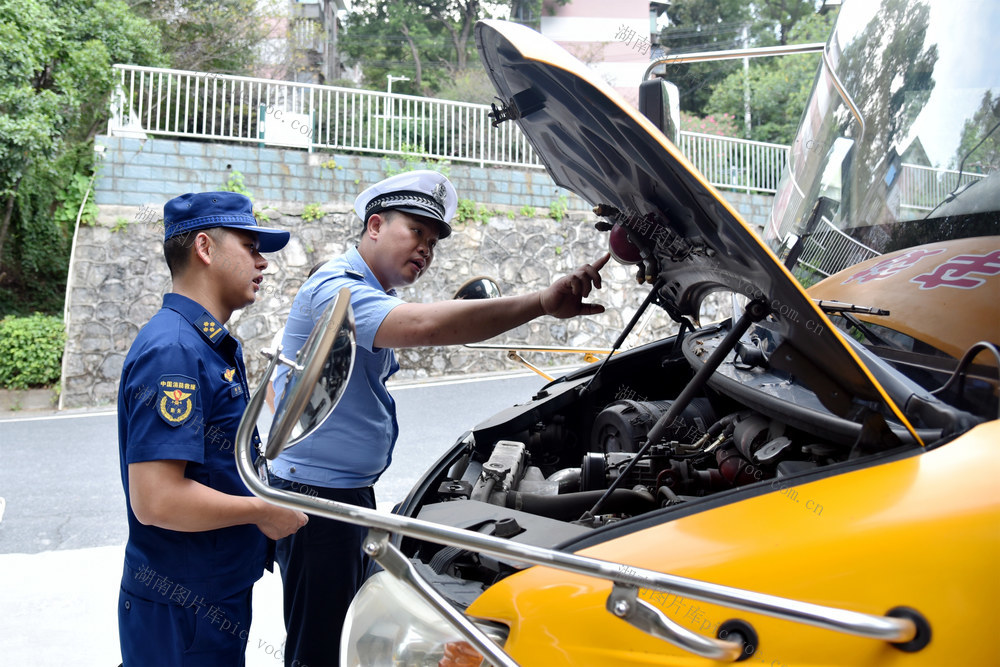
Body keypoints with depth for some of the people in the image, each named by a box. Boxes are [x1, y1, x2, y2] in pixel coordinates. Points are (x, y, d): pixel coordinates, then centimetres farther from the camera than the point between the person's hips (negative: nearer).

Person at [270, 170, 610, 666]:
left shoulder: (371, 297, 15)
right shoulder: (338, 289, -21)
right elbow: (422, 325, -40)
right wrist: (541, 303, -44)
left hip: (351, 490, 10)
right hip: (316, 495, -10)